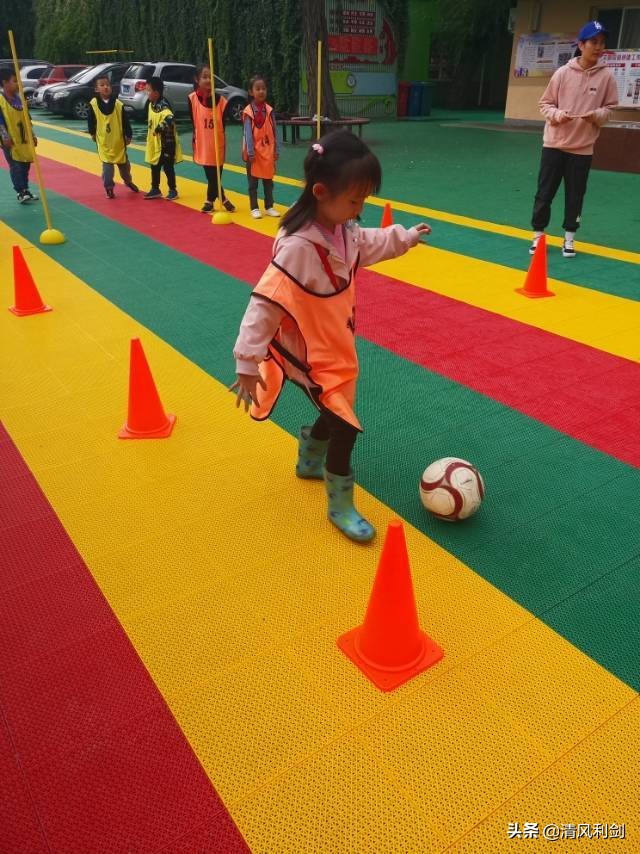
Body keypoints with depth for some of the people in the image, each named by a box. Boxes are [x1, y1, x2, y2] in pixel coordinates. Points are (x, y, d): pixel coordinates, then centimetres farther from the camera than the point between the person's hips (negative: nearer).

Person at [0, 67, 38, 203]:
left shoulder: (19, 97, 10)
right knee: (15, 166, -7)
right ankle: (20, 192, -4)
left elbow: (26, 118, 16)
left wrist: (32, 135, 15)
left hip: (24, 138, 7)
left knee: (25, 164, 11)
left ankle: (25, 190, 22)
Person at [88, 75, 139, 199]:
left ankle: (128, 181, 42)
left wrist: (128, 136, 2)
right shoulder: (93, 104, -8)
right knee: (107, 164, -5)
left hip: (119, 140, 2)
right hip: (103, 140, -2)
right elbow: (90, 120, 3)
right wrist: (92, 134, 9)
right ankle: (109, 188, 8)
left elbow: (125, 121, -1)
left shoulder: (118, 104, -7)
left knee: (123, 163, 17)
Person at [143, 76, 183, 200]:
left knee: (167, 167, 2)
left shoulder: (163, 106, -22)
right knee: (154, 167, 15)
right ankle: (155, 189, 27)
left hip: (166, 143, -9)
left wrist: (160, 127, -35)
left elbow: (170, 118, -40)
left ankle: (173, 190, 16)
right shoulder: (151, 104, 7)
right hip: (155, 143, 9)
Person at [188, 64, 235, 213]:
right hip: (202, 145, 0)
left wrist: (224, 145, 1)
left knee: (215, 175, 5)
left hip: (218, 145, 0)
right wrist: (194, 144, -2)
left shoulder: (221, 100, -4)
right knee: (211, 175, 6)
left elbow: (223, 124, 1)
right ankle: (223, 199, 23)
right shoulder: (192, 98, -6)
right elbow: (192, 124, -1)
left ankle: (210, 201, 22)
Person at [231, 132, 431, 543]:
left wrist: (406, 237, 32)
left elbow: (366, 244, 21)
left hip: (337, 346, 9)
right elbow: (265, 304, -29)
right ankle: (341, 506, 16)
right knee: (346, 424, -5)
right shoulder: (298, 247, -30)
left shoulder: (343, 228, -4)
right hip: (312, 355, -9)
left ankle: (310, 461, 53)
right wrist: (248, 363, -28)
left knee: (337, 410, 24)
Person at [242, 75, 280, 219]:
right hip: (254, 152, -4)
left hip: (268, 151, 4)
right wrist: (250, 152, -16)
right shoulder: (248, 111, -7)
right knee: (253, 182, 5)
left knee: (268, 181, 10)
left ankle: (269, 207, 19)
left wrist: (276, 150, 2)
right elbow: (248, 133, -11)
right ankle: (254, 208, 13)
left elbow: (274, 132, 5)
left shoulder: (269, 110, 4)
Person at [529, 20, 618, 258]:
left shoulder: (606, 77, -1)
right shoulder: (563, 72, -3)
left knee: (575, 196, 6)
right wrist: (558, 115, -17)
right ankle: (538, 235, 17)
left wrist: (596, 115, -16)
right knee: (544, 193, 3)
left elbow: (610, 107, 5)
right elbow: (545, 103, 3)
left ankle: (569, 238, 18)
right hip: (554, 144, 0)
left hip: (583, 148, 1)